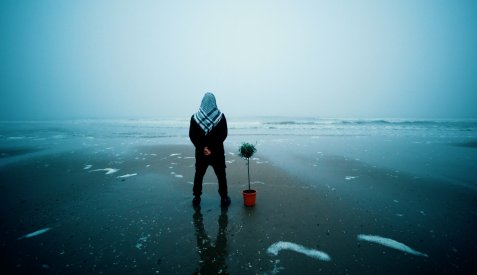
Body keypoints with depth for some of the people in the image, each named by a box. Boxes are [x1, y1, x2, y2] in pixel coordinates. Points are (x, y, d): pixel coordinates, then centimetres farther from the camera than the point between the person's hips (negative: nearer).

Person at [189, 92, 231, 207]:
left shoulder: (195, 117, -4)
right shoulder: (220, 116, -7)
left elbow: (192, 136, -6)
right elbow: (223, 134, -10)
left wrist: (202, 148, -9)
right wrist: (212, 148, -11)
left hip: (201, 152, 1)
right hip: (218, 152, -1)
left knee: (199, 175, 17)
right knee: (221, 175, 13)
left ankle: (196, 198, 24)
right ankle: (224, 198, 18)